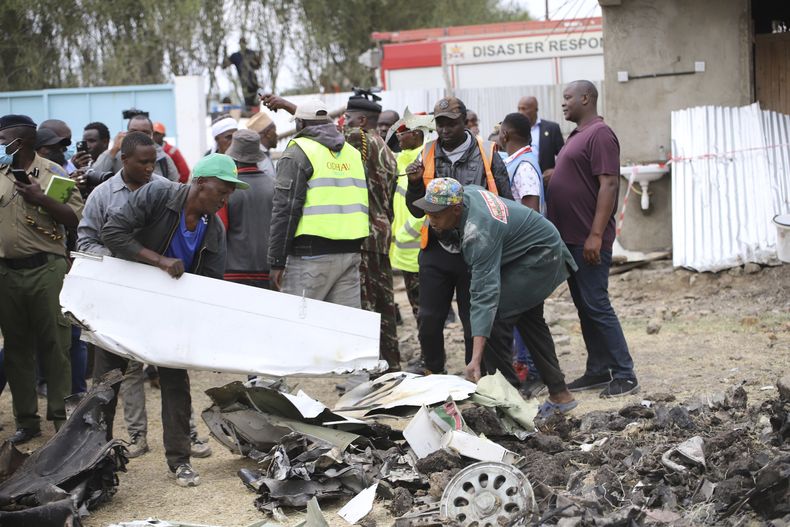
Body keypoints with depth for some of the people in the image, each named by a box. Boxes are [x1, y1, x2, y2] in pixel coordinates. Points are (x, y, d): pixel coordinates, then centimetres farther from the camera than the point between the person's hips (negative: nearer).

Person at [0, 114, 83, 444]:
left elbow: (77, 217, -7)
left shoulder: (53, 173, -1)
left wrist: (41, 198, -16)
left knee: (53, 345, 0)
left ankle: (61, 417, 8)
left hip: (46, 269, -4)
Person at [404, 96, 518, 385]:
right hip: (436, 251, 2)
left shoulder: (487, 156, -2)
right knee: (429, 318, 6)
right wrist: (415, 184, -11)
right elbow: (417, 210, 8)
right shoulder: (428, 157, 6)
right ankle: (431, 369, 27)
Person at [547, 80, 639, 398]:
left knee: (596, 306, -9)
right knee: (584, 306, 12)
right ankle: (598, 370, 18)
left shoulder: (600, 135, -13)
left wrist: (595, 235, -24)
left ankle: (624, 375, -5)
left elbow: (609, 185, -20)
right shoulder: (577, 135, 18)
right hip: (570, 238, 10)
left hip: (589, 241, -10)